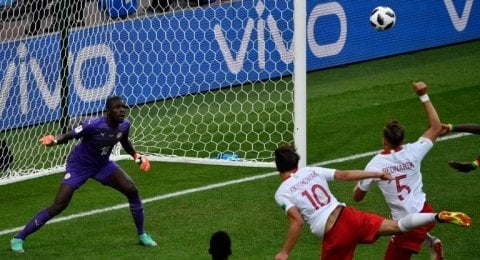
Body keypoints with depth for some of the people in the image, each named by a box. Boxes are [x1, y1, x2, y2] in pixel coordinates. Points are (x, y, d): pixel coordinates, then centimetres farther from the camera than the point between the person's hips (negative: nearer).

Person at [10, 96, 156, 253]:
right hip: (79, 166, -6)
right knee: (58, 206, -15)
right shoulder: (94, 125, -31)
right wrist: (54, 140, -51)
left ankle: (142, 235, 15)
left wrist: (136, 156, 1)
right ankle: (18, 239, -5)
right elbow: (67, 136, -31)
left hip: (102, 165, 6)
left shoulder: (124, 125, -12)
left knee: (132, 190, -7)